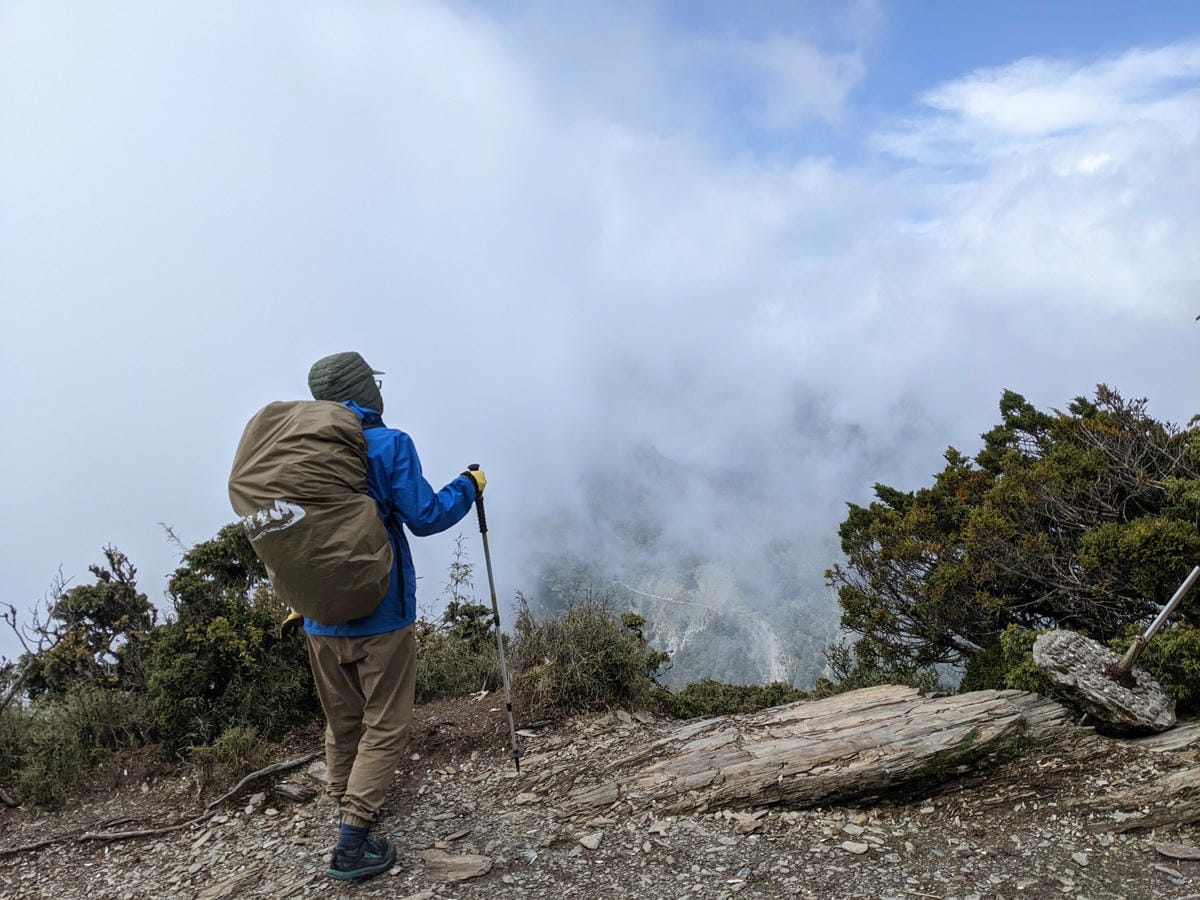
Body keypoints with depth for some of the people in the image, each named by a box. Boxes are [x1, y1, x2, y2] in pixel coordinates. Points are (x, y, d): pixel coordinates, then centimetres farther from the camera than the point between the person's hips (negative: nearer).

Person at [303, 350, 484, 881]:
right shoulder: (388, 445, -13)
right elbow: (424, 518, -14)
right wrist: (468, 488, 2)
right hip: (380, 615, -5)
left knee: (341, 724, 20)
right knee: (385, 727, 5)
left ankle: (347, 810, 33)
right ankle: (352, 842, 3)